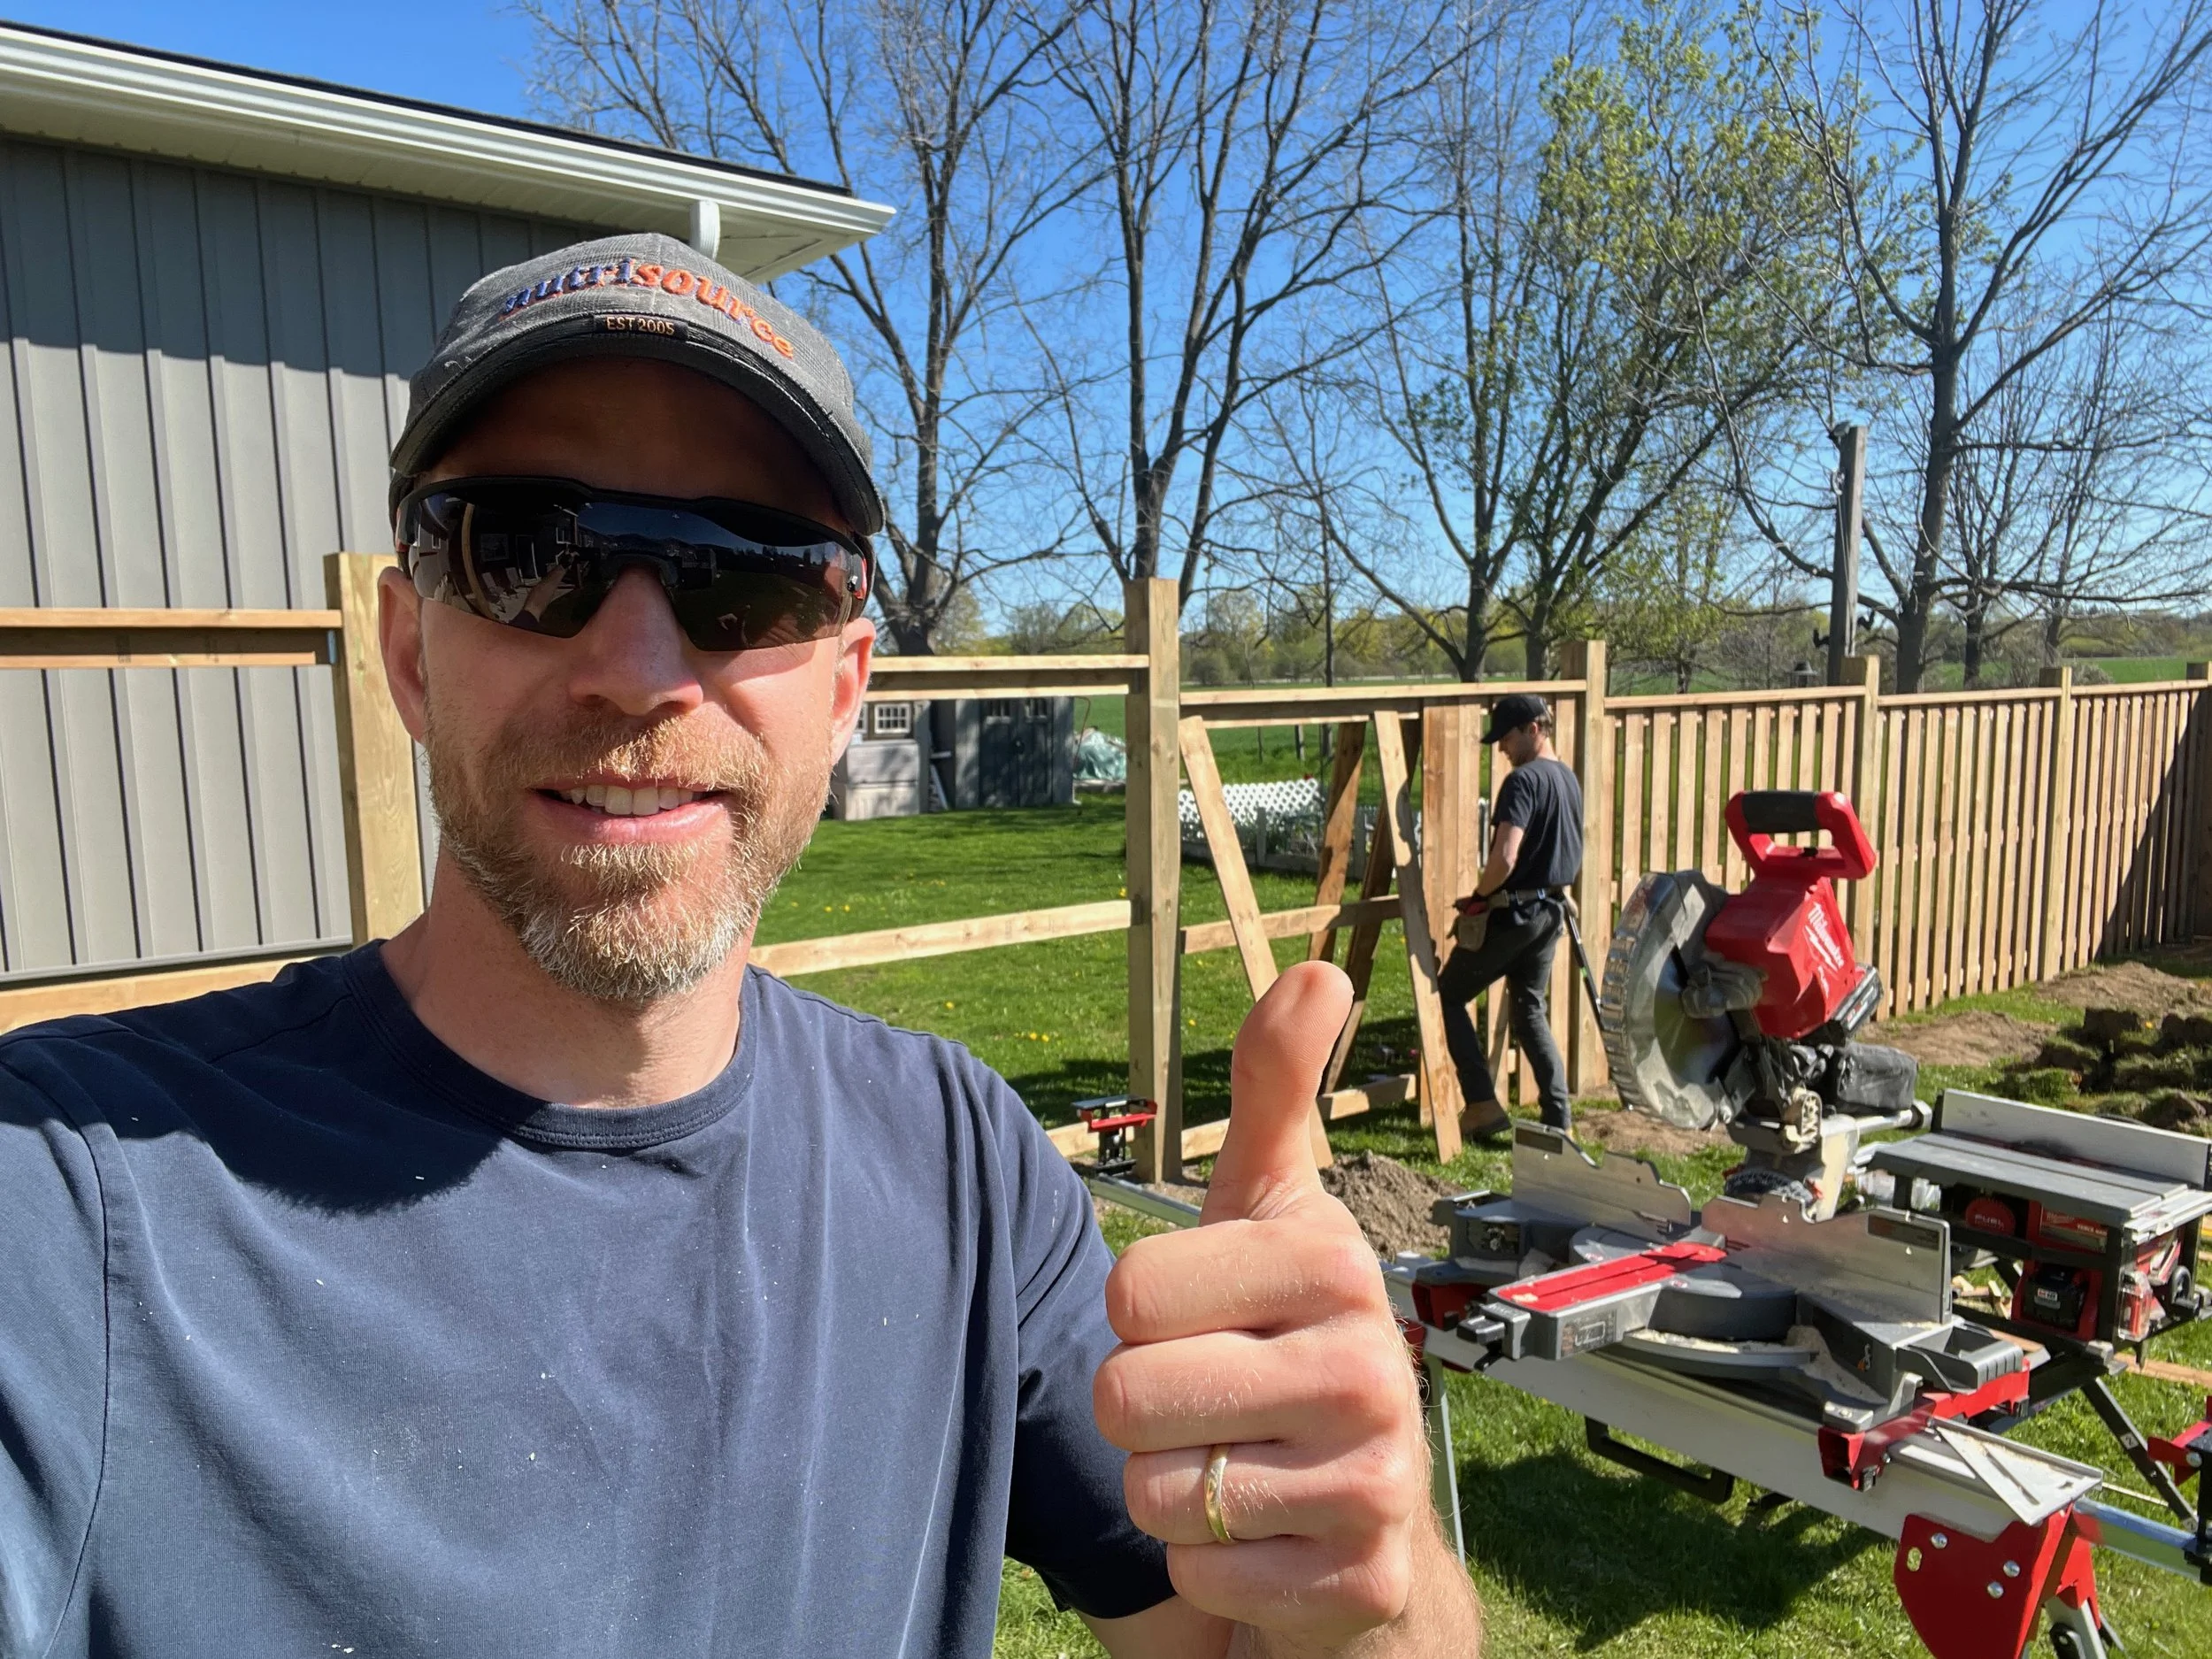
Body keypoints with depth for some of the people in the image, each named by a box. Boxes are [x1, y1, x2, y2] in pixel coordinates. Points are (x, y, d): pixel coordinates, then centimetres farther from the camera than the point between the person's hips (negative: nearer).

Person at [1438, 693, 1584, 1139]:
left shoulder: (1523, 780, -18)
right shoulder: (1569, 779, 11)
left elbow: (1504, 858, -28)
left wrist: (1479, 895, -12)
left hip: (1513, 913, -9)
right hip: (1552, 910, 9)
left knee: (1448, 996, 5)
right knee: (1529, 1010, 18)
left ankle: (1482, 1104, 1)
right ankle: (1559, 1117, 14)